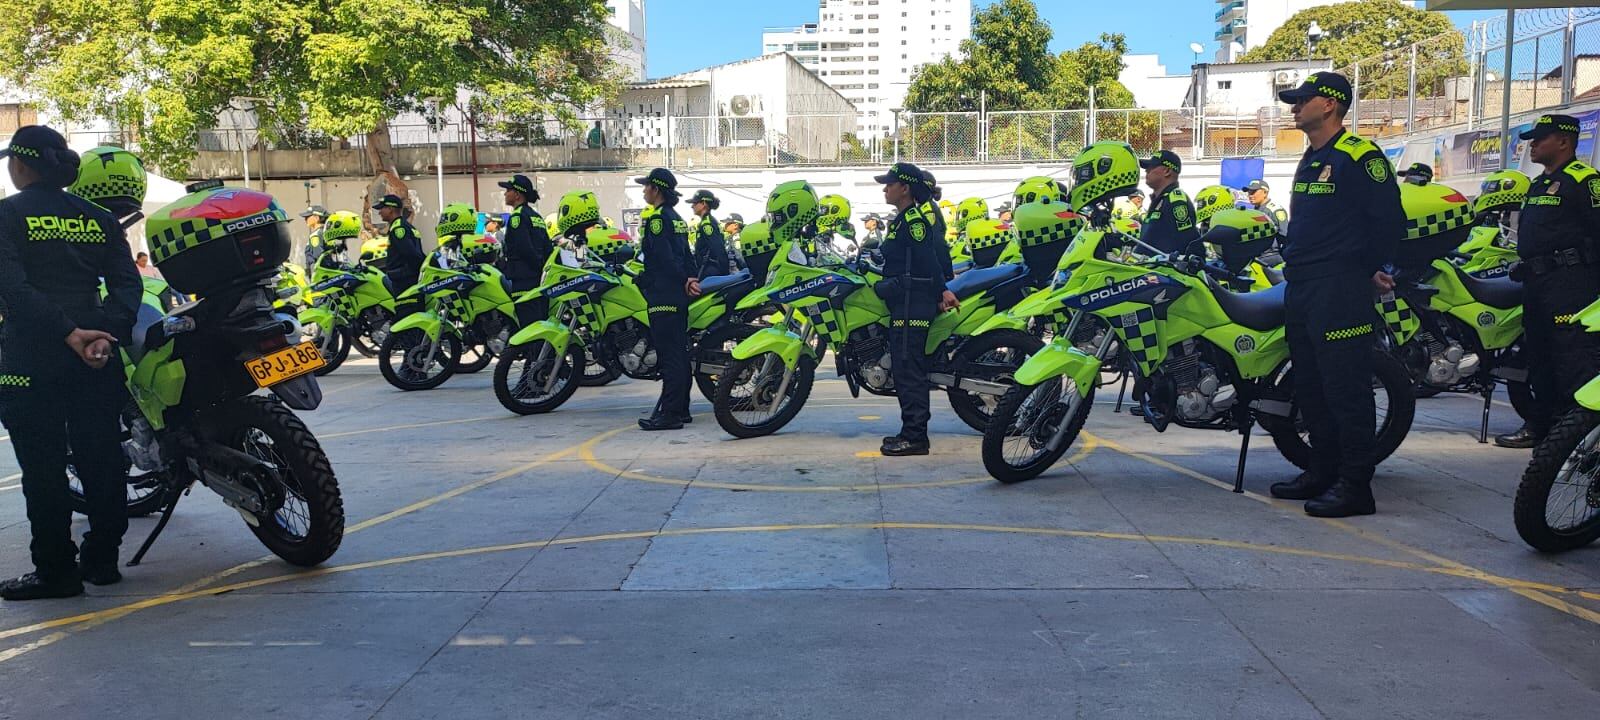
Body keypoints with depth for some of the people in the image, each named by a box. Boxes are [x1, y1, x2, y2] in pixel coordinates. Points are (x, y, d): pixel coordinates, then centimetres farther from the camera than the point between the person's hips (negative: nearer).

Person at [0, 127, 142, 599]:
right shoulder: (98, 218, 9)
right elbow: (128, 282, -1)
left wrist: (68, 333, -18)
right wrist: (107, 333, -11)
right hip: (97, 352, 4)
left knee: (42, 466, 3)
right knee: (101, 457, 10)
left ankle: (56, 570, 8)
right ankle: (102, 559, 18)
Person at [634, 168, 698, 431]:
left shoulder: (657, 218, -12)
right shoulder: (677, 218, 17)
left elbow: (665, 257, -19)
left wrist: (684, 280, -11)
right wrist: (690, 279, 7)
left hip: (663, 296, -10)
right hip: (679, 295, 10)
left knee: (669, 355, -9)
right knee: (679, 352, 12)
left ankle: (670, 413, -9)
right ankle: (681, 409, 18)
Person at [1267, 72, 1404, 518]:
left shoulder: (1358, 155, -10)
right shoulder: (1310, 160, 19)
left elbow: (1389, 218, -12)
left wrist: (1373, 269, -5)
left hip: (1339, 291, -10)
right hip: (1301, 288, 10)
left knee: (1346, 389, -8)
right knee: (1310, 389, 14)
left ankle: (1355, 485, -4)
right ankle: (1323, 472, 24)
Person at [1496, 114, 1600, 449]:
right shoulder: (1538, 184, 22)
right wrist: (1522, 264, 21)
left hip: (1569, 281, -10)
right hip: (1537, 283, 10)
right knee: (1539, 357, 15)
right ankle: (1540, 425, 23)